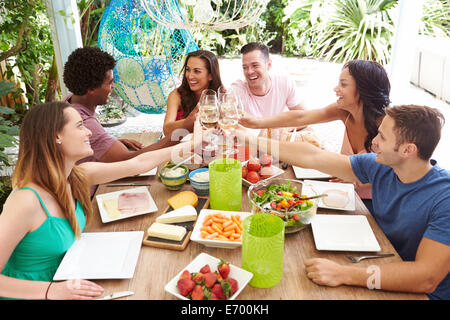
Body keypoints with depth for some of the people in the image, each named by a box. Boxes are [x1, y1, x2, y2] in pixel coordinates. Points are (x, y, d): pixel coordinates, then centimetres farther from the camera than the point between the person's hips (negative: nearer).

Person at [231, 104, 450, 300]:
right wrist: (250, 140, -2)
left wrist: (342, 274, -38)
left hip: (422, 293, -5)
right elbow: (312, 157, -5)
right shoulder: (380, 166, -8)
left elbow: (426, 279, -32)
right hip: (381, 272, 5)